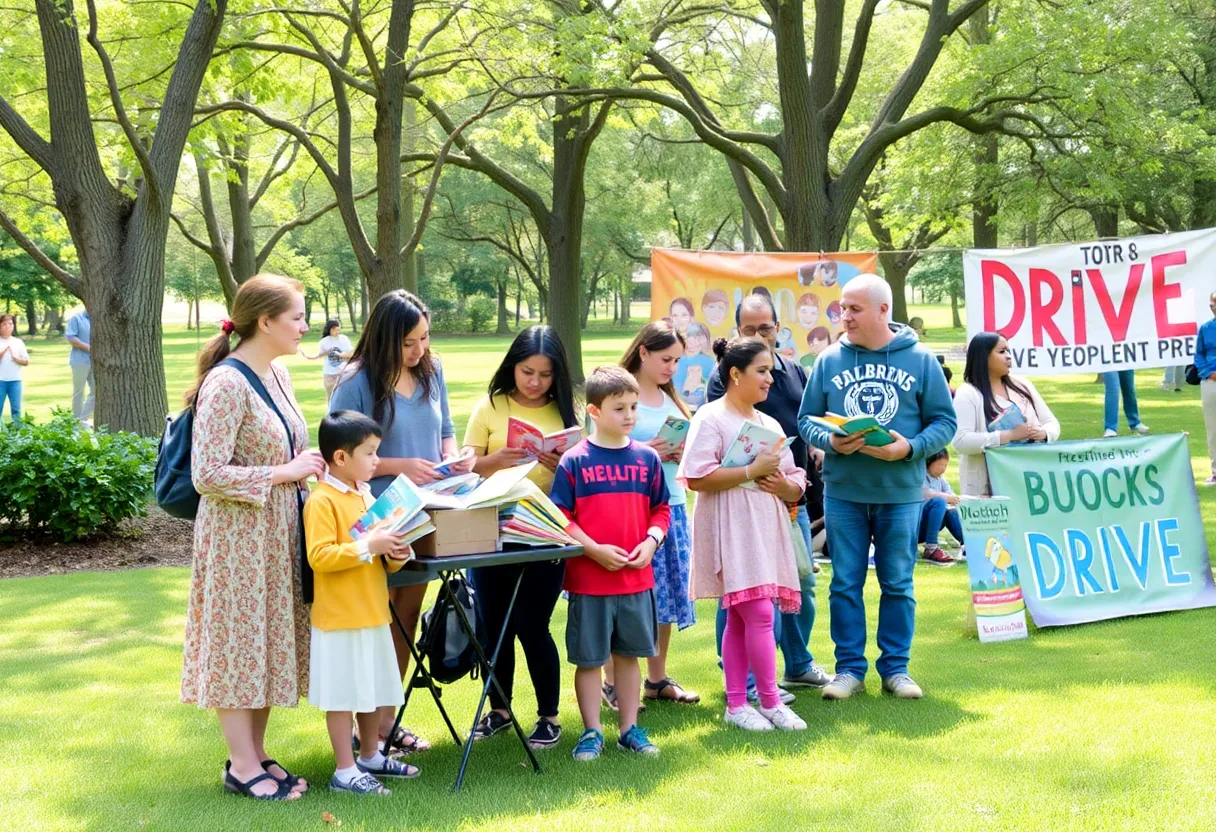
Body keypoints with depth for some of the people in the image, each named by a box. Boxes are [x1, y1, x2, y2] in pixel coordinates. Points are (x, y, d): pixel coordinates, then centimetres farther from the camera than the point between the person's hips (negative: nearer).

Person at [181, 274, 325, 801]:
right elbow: (208, 475, -23)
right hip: (238, 537, -8)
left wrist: (308, 467, 2)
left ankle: (256, 752, 23)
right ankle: (242, 766, 10)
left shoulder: (278, 377, 8)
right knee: (240, 643, 1)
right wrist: (285, 473, -19)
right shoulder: (225, 385, -19)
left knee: (270, 641, 13)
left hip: (277, 534, 8)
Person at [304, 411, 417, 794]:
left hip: (373, 614, 8)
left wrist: (394, 555, -2)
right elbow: (319, 557, -22)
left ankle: (370, 757, 30)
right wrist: (368, 546, -26)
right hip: (340, 617, -8)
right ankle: (345, 770, 6)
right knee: (342, 695, -1)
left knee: (374, 689, 16)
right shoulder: (322, 501, -14)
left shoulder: (366, 495, 13)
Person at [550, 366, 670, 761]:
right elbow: (560, 518, -7)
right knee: (588, 658, 5)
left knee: (628, 654, 13)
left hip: (637, 577, 3)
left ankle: (629, 728, 23)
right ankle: (592, 732, 16)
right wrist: (595, 550, -15)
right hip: (588, 579, -3)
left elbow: (661, 510, 10)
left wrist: (650, 543, -8)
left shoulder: (647, 458, 5)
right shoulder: (574, 461, -6)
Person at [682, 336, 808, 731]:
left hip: (766, 530, 7)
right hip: (731, 530, -7)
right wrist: (752, 472, -16)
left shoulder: (769, 424, 18)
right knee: (759, 613, -12)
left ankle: (736, 704, 11)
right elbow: (697, 477, -17)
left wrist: (783, 484, -5)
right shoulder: (711, 418, -5)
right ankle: (770, 702, -3)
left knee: (739, 617, 9)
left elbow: (796, 486, 19)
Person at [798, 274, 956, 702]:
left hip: (901, 492, -1)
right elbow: (806, 419, 6)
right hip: (843, 491, 1)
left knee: (898, 584, 8)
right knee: (845, 584, 6)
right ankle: (850, 668, 16)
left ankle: (895, 667, 19)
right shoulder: (829, 360, 2)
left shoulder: (920, 360, -1)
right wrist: (831, 442, -15)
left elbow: (944, 422, 0)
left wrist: (909, 448, -17)